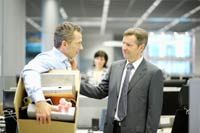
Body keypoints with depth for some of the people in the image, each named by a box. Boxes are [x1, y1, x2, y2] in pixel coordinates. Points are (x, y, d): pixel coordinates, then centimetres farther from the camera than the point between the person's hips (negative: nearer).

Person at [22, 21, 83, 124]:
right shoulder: (48, 58, -16)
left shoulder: (65, 62, 10)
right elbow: (30, 72, -38)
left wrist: (72, 70, 4)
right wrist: (40, 101, -51)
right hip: (47, 120, -8)